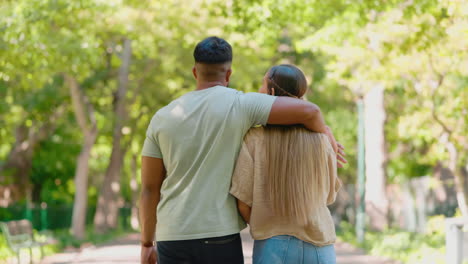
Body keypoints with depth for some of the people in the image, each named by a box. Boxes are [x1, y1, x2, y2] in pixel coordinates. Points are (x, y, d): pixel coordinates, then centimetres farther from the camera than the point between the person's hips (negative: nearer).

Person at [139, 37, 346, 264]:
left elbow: (149, 187, 8)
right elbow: (308, 111, -14)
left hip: (173, 239, 4)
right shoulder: (240, 104, -6)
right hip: (219, 237, -3)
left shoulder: (163, 117, 6)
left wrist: (146, 244, 16)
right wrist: (327, 138, 9)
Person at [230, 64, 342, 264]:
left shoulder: (254, 139, -7)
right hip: (319, 247, 2)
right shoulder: (320, 139, -2)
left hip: (272, 247, -1)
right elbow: (329, 196, 7)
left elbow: (243, 204, -5)